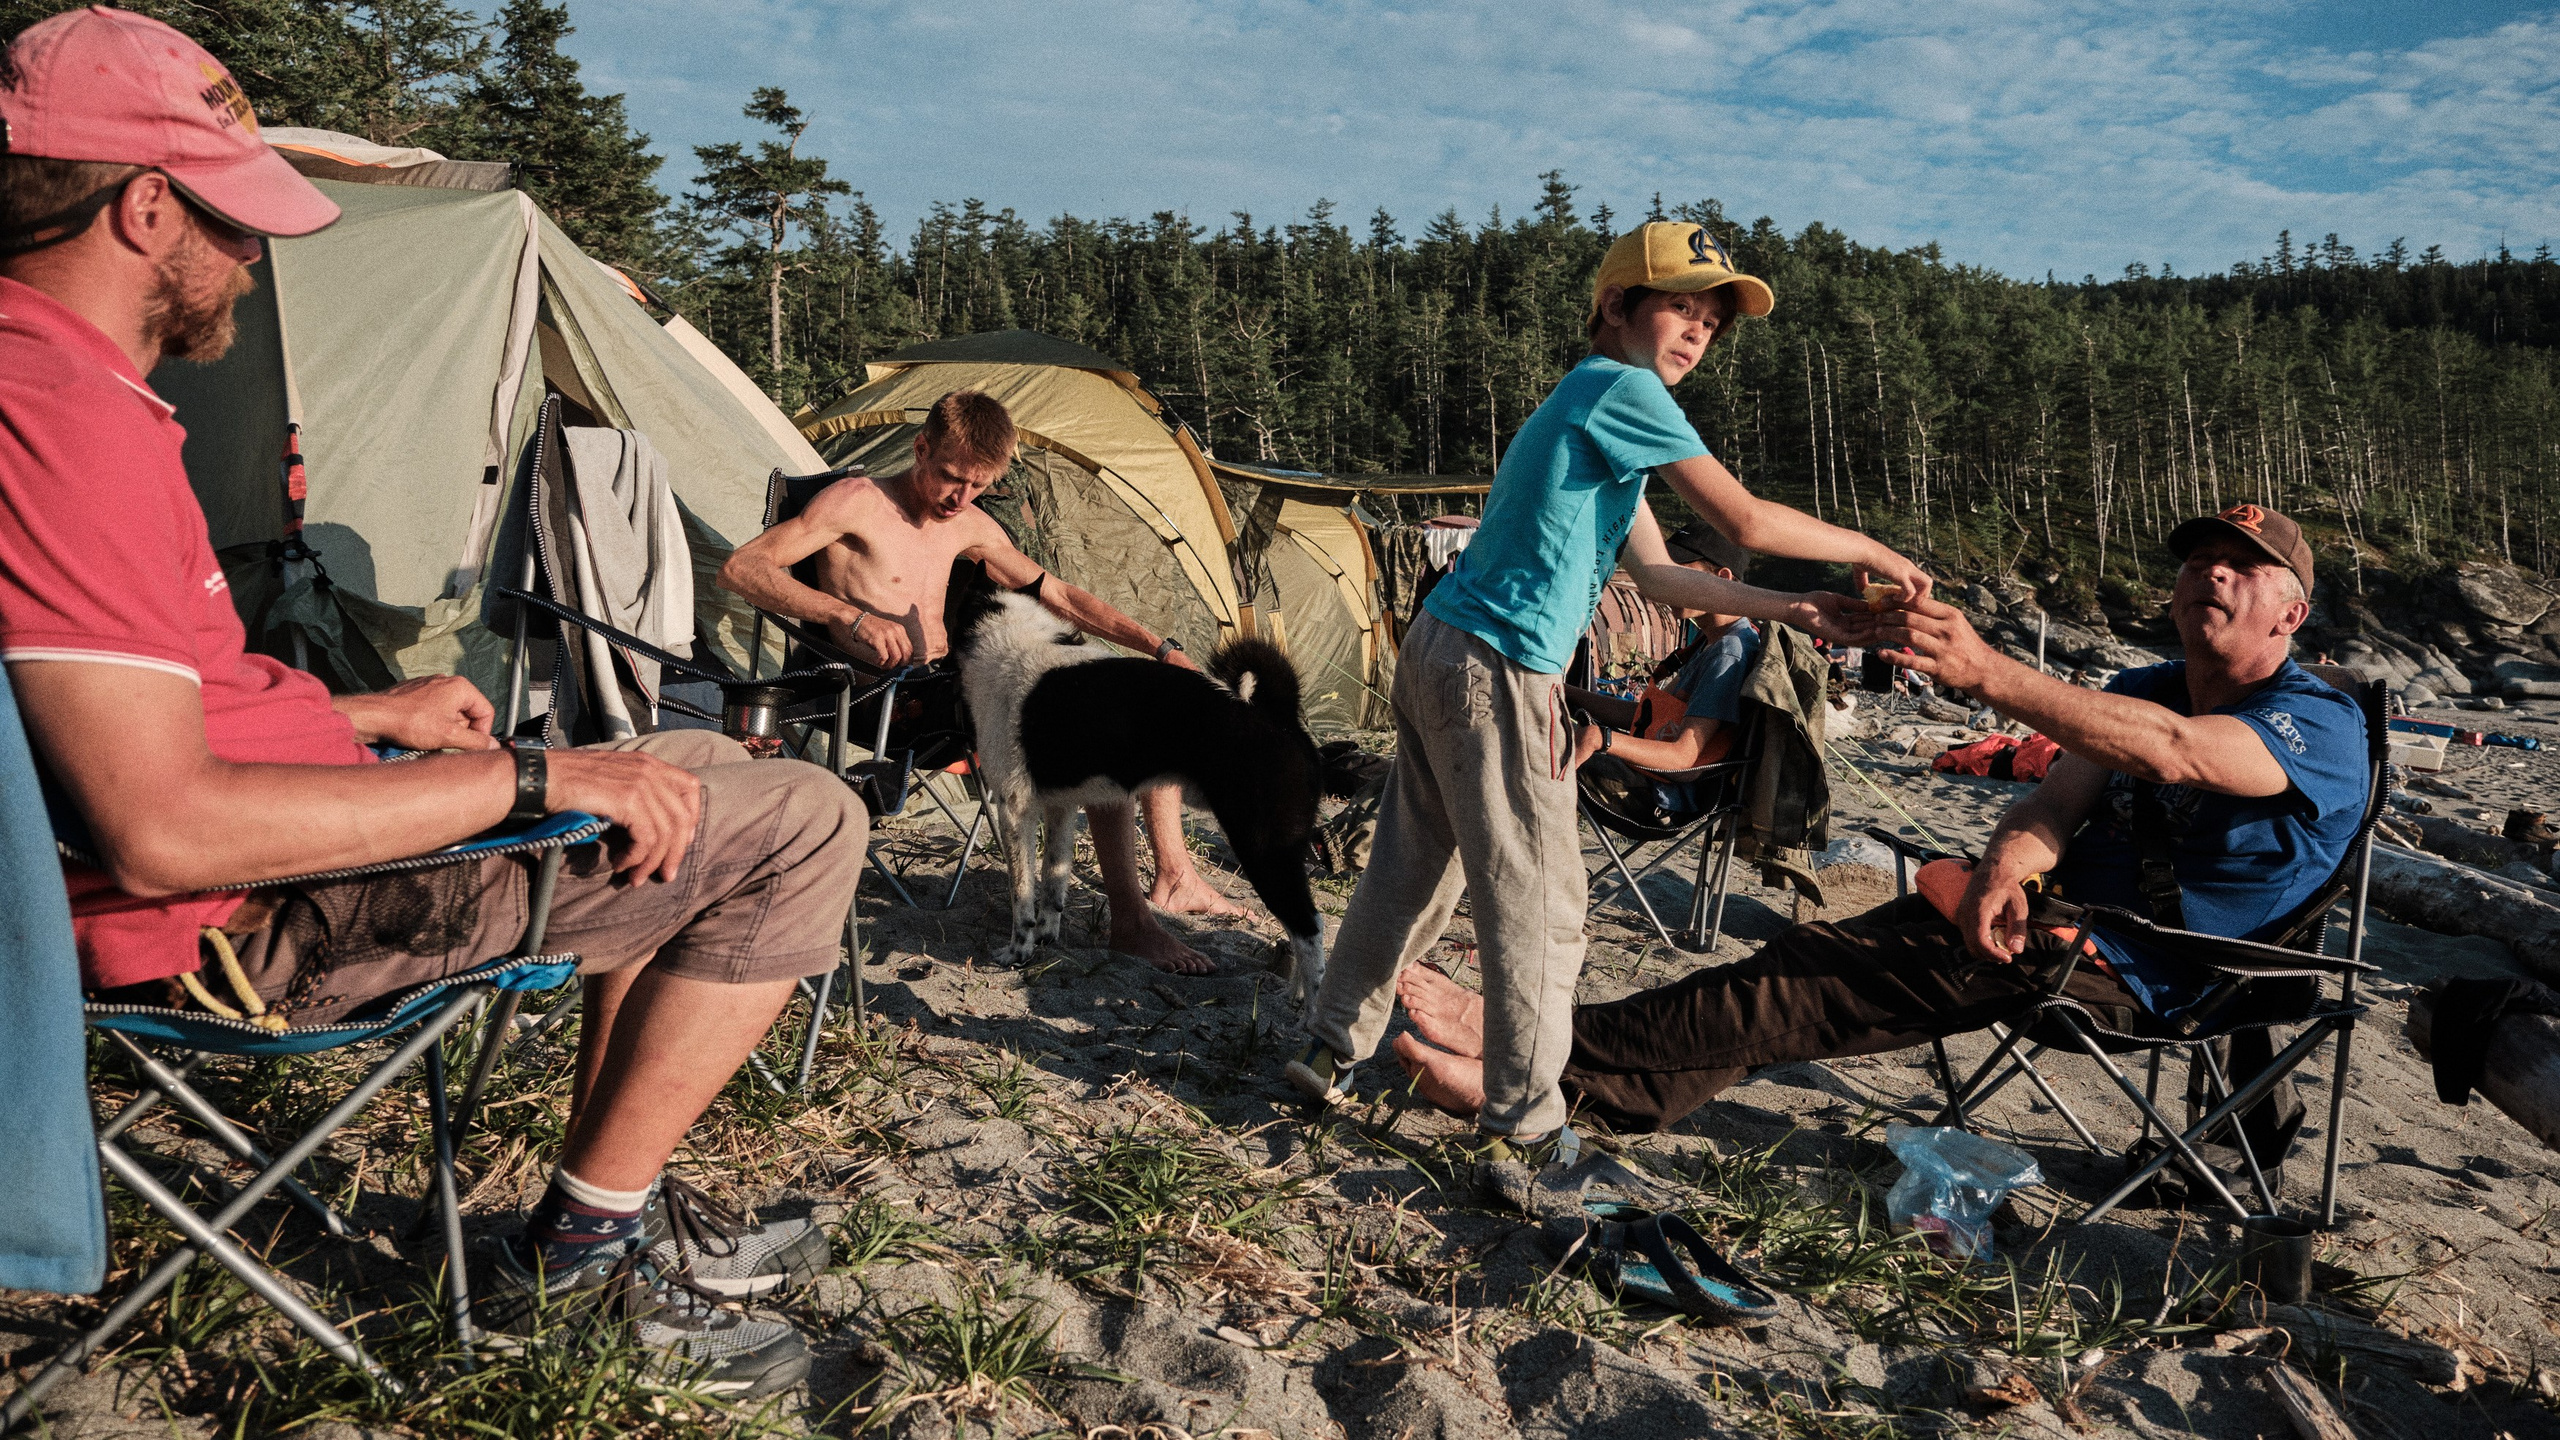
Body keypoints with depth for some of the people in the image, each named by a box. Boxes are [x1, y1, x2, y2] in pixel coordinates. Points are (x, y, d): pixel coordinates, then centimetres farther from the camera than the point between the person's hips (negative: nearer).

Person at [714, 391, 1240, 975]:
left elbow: (1059, 596, 21)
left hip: (954, 686, 8)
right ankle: (1130, 919, -26)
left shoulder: (971, 528, 14)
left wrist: (1159, 646, 11)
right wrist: (848, 613, -27)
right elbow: (739, 570, -14)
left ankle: (1176, 876, 3)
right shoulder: (858, 501, -7)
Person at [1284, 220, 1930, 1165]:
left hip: (1437, 649, 10)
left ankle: (1330, 1051, 24)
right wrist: (1872, 553, 2)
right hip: (1501, 671, -10)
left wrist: (1791, 612, 18)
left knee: (1411, 867, 16)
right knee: (1536, 901, -2)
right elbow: (1746, 523, -12)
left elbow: (1654, 572, 21)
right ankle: (1523, 1124, 7)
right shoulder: (1621, 389, -8)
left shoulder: (1588, 405, 22)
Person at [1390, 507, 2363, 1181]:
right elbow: (2061, 799, 1)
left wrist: (1987, 673, -46)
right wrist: (2009, 860, -26)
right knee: (1811, 958, -12)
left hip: (2122, 967, -7)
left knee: (1800, 995, -19)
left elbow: (2169, 752, -32)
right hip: (2047, 912, 7)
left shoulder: (2319, 725, -10)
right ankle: (1546, 1077, -18)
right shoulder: (2142, 690, 15)